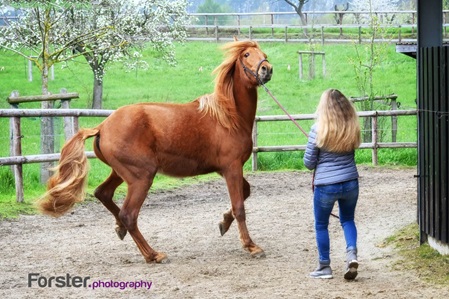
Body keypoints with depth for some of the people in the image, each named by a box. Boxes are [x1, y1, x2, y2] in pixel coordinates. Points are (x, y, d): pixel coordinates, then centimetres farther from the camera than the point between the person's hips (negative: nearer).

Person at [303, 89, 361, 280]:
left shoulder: (318, 129, -14)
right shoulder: (353, 128, -4)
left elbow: (309, 162, -7)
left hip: (325, 185, -3)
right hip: (350, 183, 3)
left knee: (321, 225, 15)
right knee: (347, 220, 23)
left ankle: (324, 266, 21)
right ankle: (352, 253, 1)